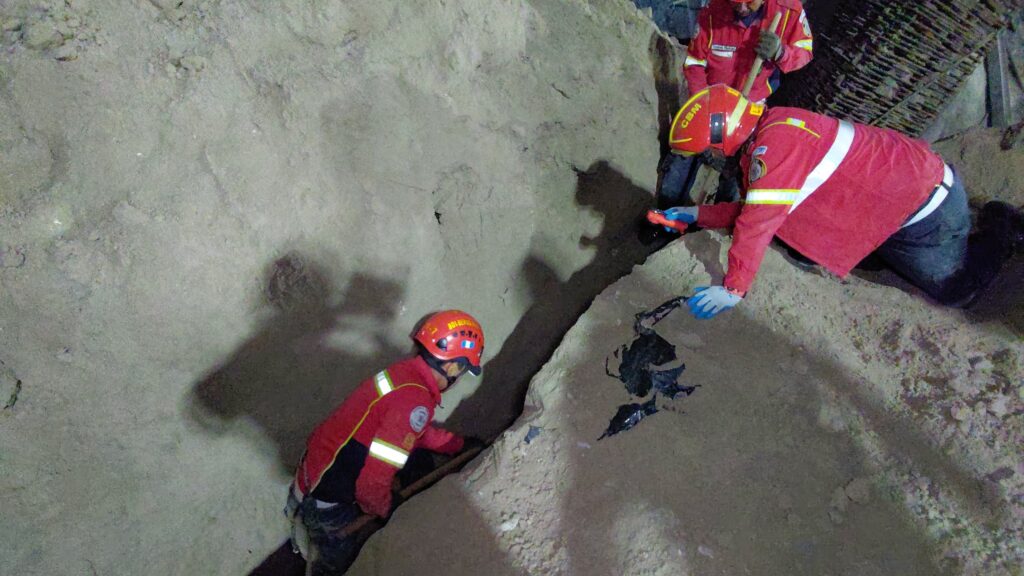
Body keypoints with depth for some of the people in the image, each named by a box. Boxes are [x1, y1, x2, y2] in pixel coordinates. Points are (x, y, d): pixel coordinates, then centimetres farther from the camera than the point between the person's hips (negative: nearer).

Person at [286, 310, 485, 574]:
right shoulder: (415, 400, -31)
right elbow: (373, 481, -31)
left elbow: (422, 433, 17)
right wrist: (385, 511, -11)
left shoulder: (406, 372, -2)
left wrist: (462, 444, 25)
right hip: (327, 503, -7)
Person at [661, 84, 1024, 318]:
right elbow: (753, 209, 1)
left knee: (955, 291, 9)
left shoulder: (774, 143, -32)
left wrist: (733, 289, -34)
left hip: (926, 210, -9)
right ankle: (992, 222, 42)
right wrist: (696, 215, -2)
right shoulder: (769, 132, -1)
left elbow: (758, 221, -36)